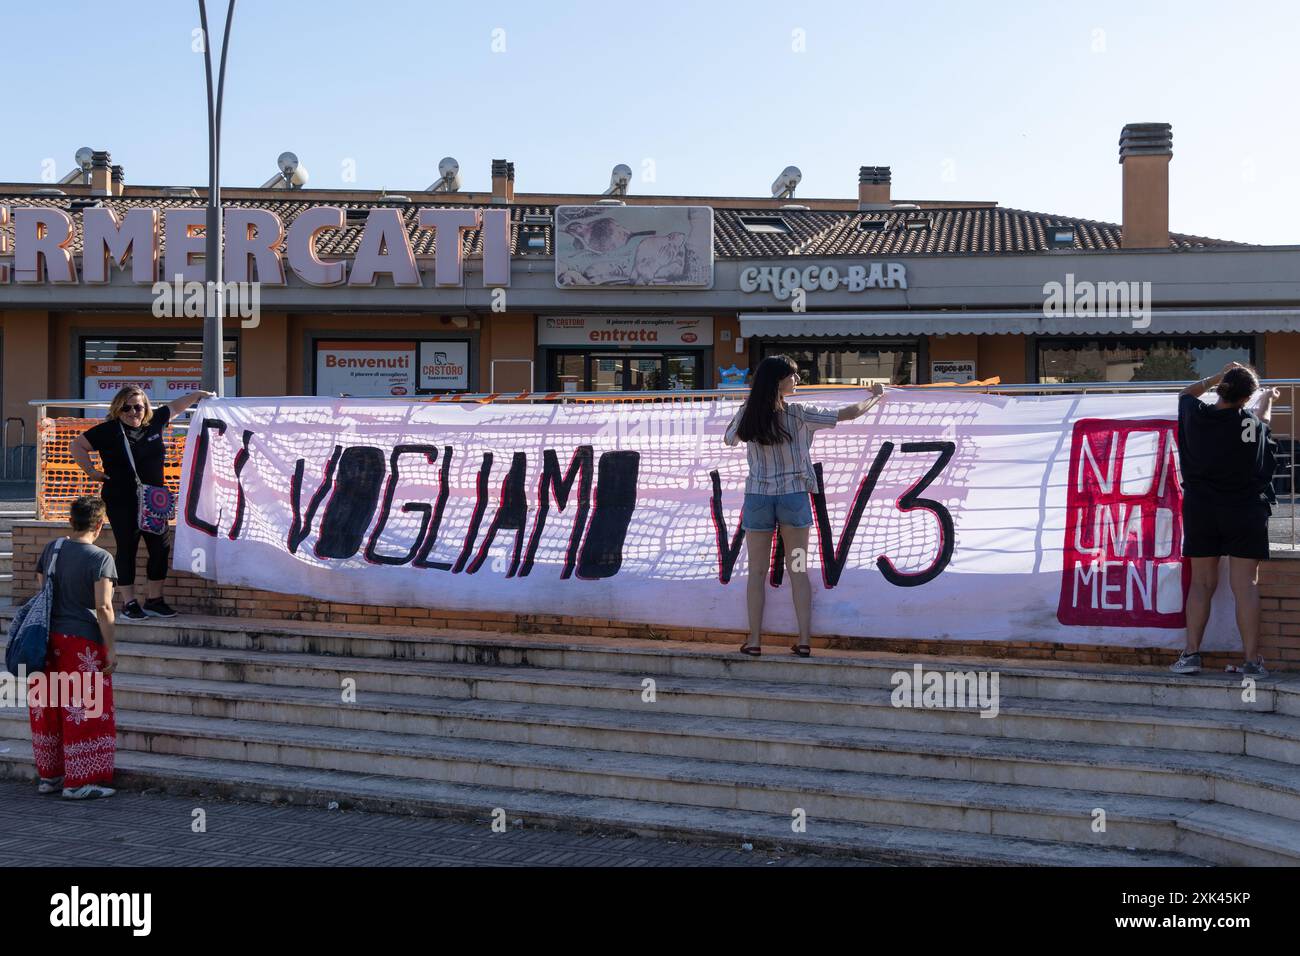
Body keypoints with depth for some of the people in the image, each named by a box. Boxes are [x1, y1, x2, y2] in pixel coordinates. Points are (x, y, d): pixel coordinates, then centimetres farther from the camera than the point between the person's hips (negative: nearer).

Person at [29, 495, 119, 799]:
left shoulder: (51, 549, 7)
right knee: (83, 709, 1)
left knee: (50, 707, 14)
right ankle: (79, 781, 4)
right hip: (83, 642, -6)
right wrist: (110, 649, -11)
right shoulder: (100, 558, -12)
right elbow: (103, 608, -16)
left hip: (50, 638, 6)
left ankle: (49, 776, 23)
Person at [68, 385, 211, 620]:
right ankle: (129, 603, 10)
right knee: (127, 550, 2)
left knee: (160, 548, 5)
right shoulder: (108, 430, -8)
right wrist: (92, 472, -7)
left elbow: (175, 406, 21)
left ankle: (154, 601, 17)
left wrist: (199, 395, 21)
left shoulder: (154, 422, 3)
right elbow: (77, 446, -4)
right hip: (122, 502, -5)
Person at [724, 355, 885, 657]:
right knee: (798, 570, 6)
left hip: (758, 497, 1)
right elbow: (849, 413, -3)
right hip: (793, 496, -1)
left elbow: (729, 439, 17)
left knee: (757, 571, 7)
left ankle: (754, 641, 8)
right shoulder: (797, 413, -8)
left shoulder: (747, 414, -3)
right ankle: (804, 640, 7)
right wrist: (875, 396, 14)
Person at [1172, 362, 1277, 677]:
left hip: (1200, 509, 2)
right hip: (1245, 512, -2)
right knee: (1246, 585, -2)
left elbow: (1186, 393, 20)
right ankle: (1252, 660, -1)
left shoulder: (1196, 415, -5)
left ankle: (1191, 654, 5)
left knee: (1201, 583, 8)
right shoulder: (1251, 423, -8)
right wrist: (1268, 401, 37)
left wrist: (1218, 377, 20)